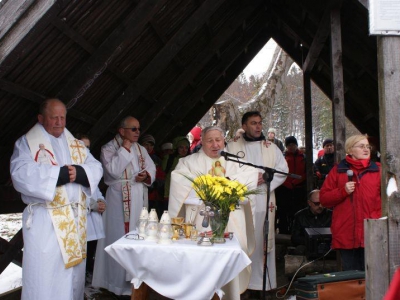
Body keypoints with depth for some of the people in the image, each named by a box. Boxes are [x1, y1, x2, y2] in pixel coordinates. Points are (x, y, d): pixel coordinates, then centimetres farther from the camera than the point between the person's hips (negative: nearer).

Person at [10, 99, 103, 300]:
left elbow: (96, 168, 5)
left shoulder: (76, 145, 15)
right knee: (45, 277, -2)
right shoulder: (26, 143, 0)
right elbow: (21, 174, -16)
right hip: (44, 220, -5)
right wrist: (59, 173, -17)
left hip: (75, 218, 5)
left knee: (73, 273, 12)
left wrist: (79, 172, -16)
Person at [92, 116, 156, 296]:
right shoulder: (108, 148, -5)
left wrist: (146, 175, -11)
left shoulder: (141, 149, 13)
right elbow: (114, 171, -20)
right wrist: (125, 149, -14)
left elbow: (152, 169, 11)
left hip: (139, 198, 6)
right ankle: (120, 281, 11)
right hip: (120, 199, -6)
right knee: (120, 237, -2)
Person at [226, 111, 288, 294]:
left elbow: (283, 170, 8)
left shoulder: (272, 148, 15)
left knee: (263, 241, 2)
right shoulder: (232, 146, 8)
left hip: (264, 202, 2)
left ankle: (264, 283, 10)